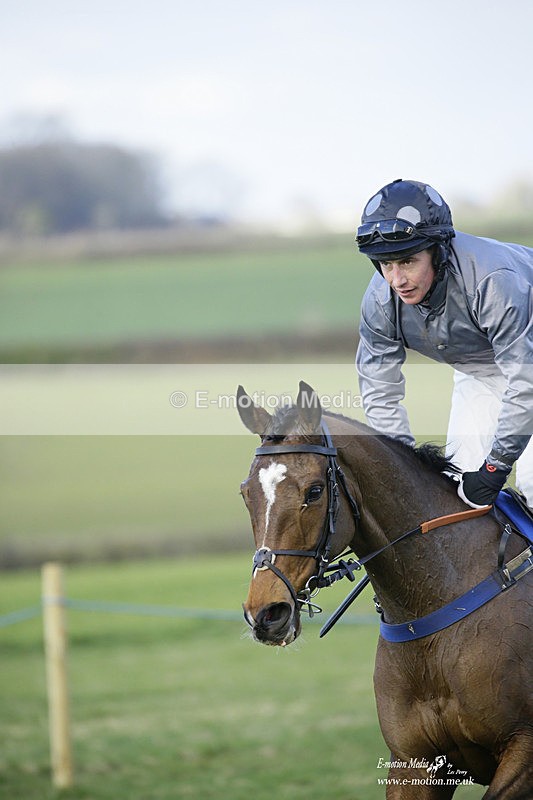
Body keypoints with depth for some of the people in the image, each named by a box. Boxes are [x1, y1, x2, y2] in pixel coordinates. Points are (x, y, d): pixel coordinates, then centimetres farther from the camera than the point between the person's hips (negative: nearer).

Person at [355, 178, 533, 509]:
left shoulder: (493, 281, -42)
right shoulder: (380, 299, -22)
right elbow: (380, 394, -10)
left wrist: (494, 467, -34)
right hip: (478, 368, 6)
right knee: (461, 465, -2)